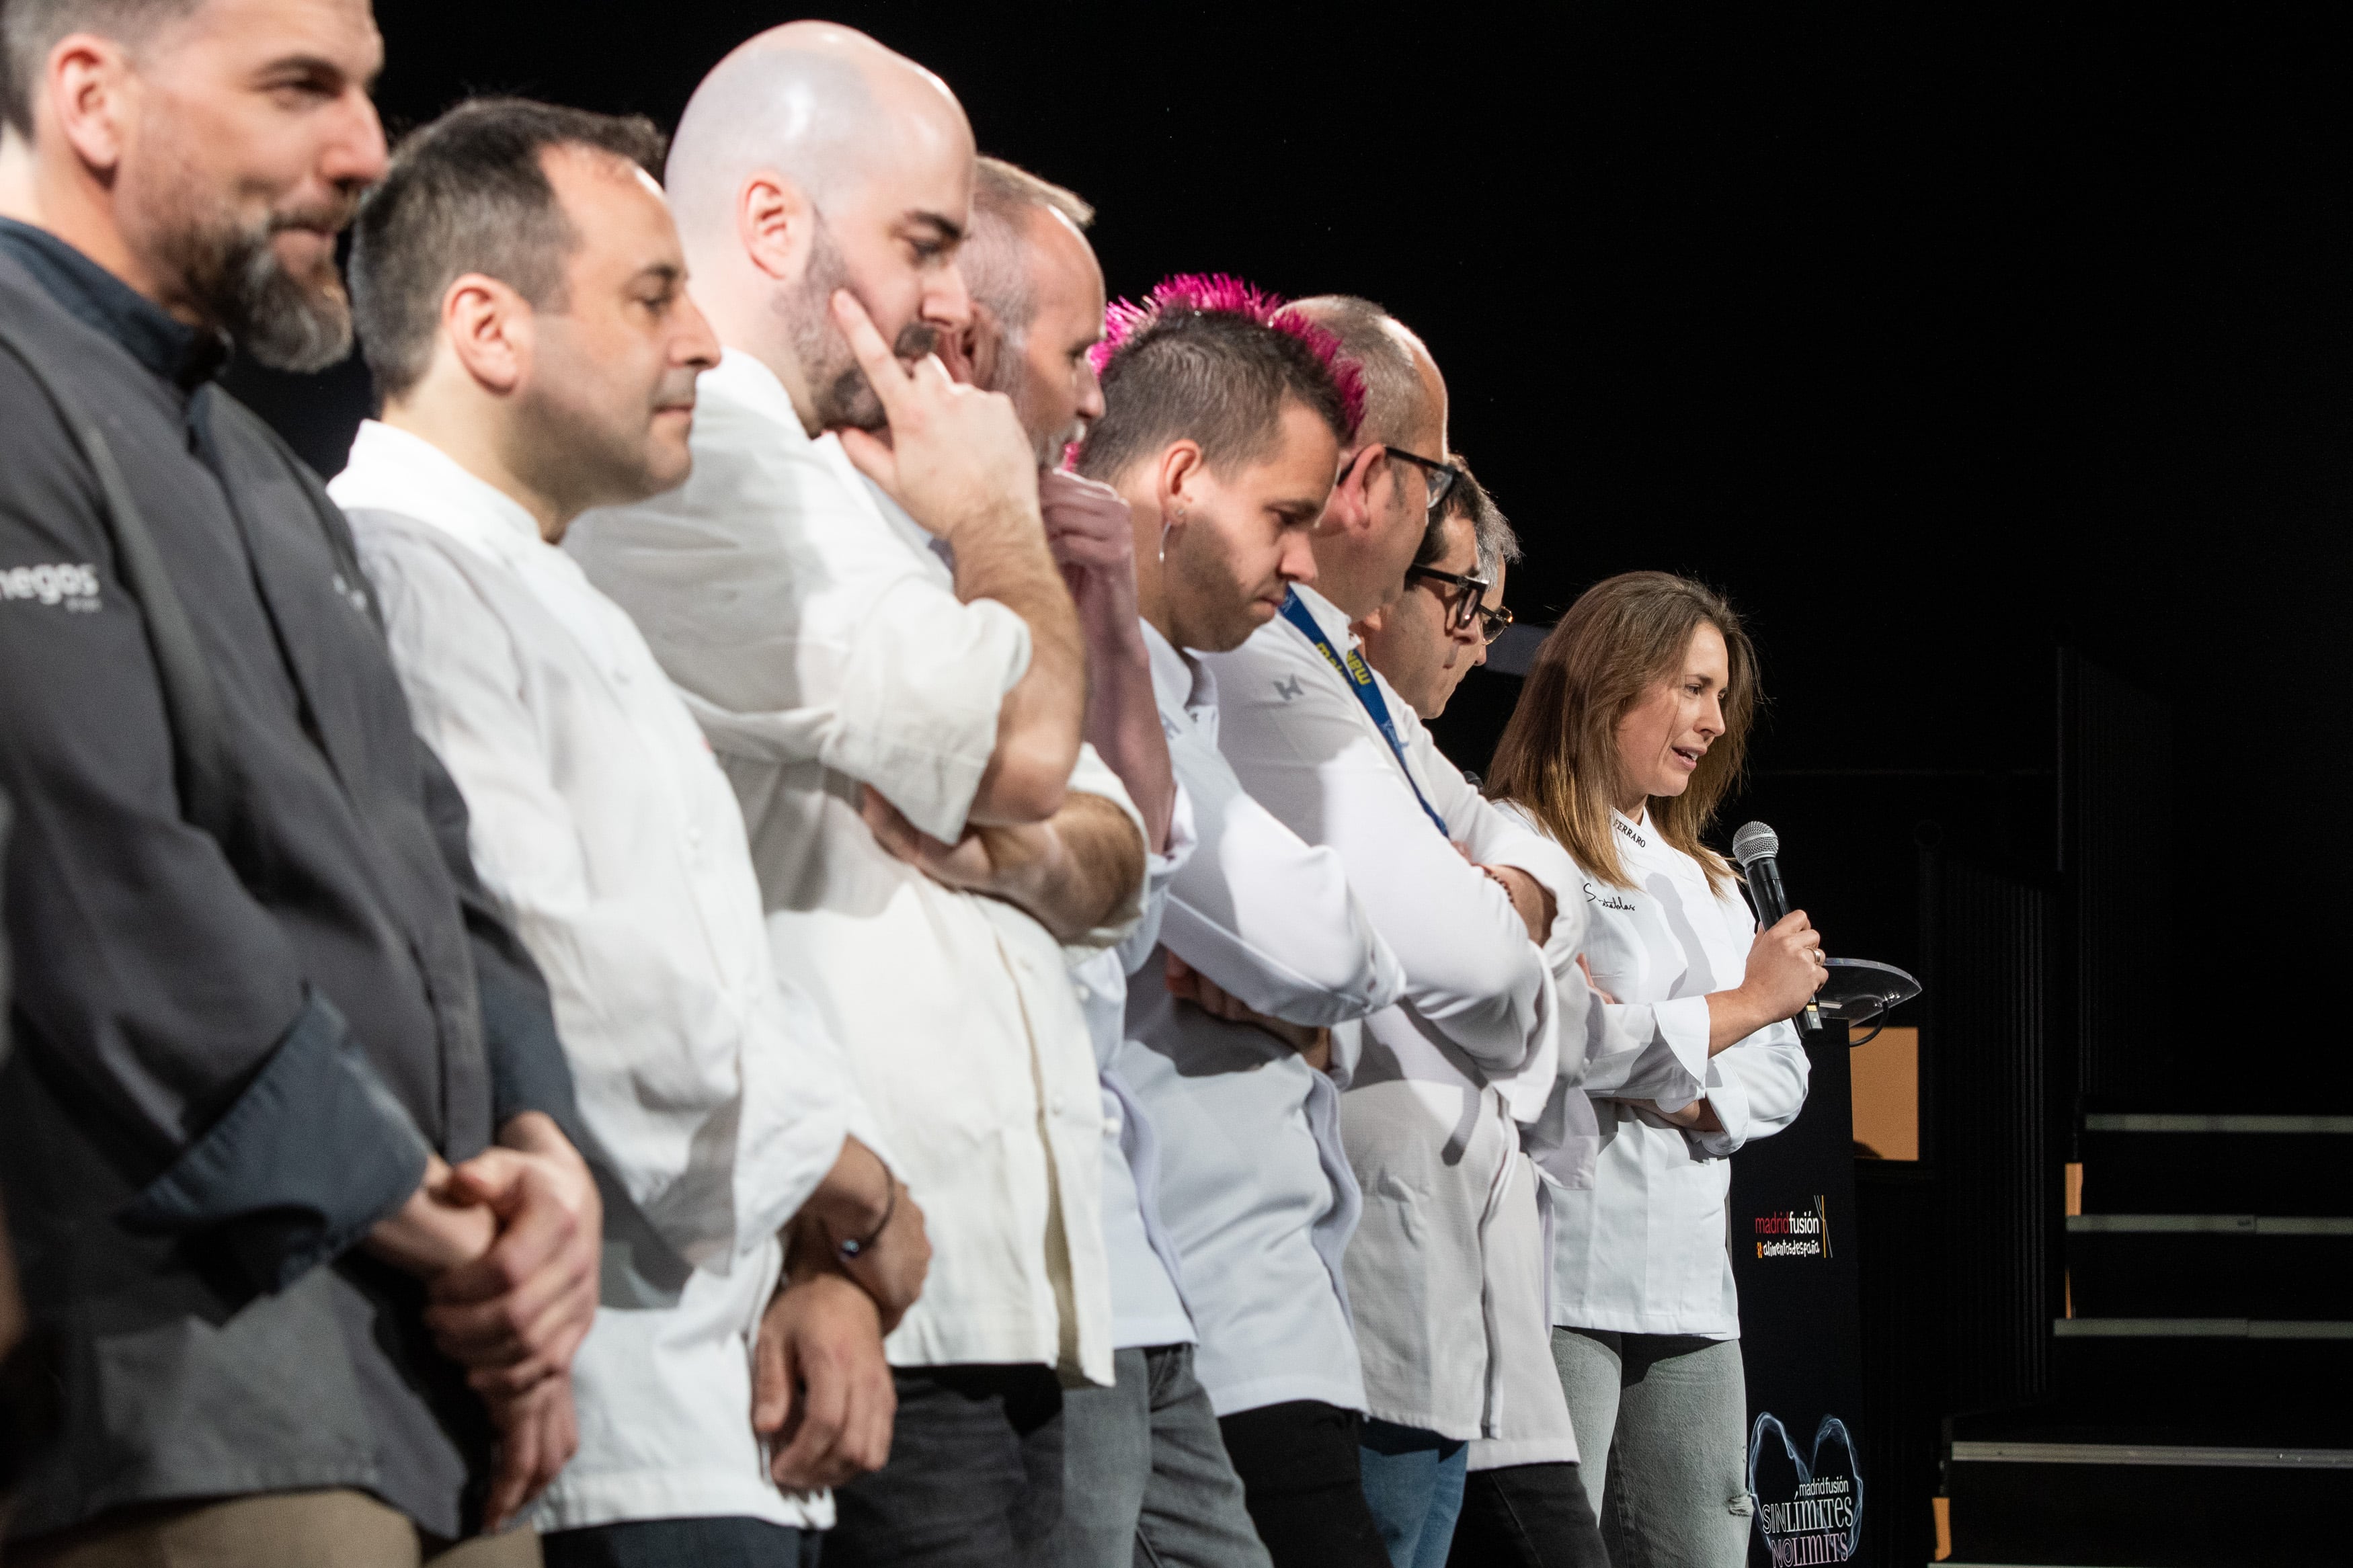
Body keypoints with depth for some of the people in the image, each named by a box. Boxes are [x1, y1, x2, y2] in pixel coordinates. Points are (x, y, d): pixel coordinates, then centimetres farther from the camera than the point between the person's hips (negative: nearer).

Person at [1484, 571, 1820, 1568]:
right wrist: (1745, 1002, -6)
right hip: (1562, 1285, -8)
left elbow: (1781, 1073, 20)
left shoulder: (1703, 879, 24)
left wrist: (1702, 1104, -3)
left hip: (1690, 1286, 8)